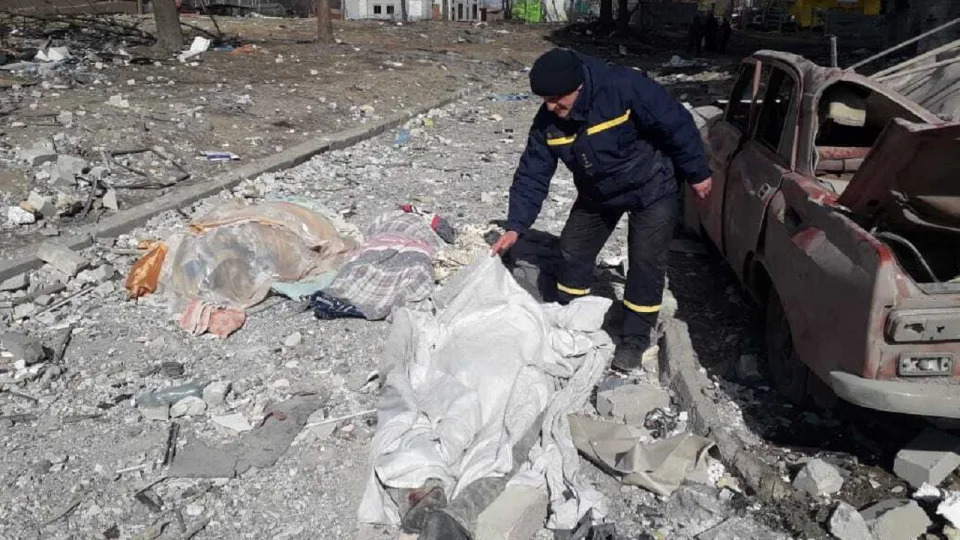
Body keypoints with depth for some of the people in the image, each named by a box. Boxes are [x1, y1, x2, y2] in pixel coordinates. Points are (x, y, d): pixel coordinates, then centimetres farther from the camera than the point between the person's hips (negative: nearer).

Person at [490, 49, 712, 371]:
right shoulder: (548, 121, -18)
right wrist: (515, 227, -20)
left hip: (650, 189, -5)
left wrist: (697, 173, -15)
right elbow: (532, 173, -13)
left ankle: (636, 338, 13)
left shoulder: (624, 88, -33)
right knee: (573, 250, 7)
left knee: (645, 263, -4)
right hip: (597, 195, 5)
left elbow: (676, 124, -23)